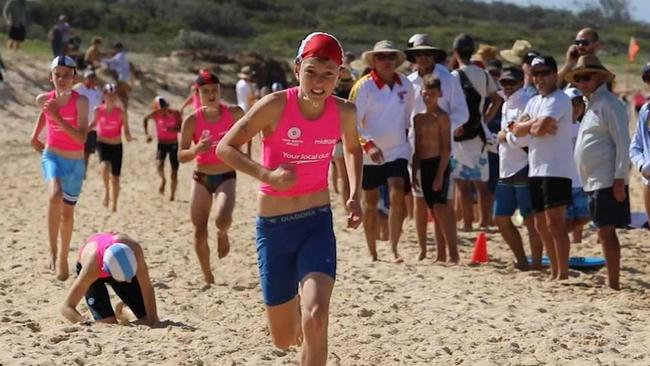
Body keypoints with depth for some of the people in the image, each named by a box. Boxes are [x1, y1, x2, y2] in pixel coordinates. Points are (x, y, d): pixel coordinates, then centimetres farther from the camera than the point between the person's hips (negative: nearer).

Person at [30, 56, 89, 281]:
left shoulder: (80, 101, -13)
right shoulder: (44, 100, -4)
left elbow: (82, 138, -21)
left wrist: (58, 118, -28)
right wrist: (36, 134, 17)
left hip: (75, 162, 0)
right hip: (52, 156, 0)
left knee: (68, 212, 11)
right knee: (55, 195, -30)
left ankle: (63, 258, 30)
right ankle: (52, 250, -27)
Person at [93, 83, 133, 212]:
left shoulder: (121, 112, -9)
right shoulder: (98, 110, -6)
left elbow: (126, 130, -7)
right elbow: (94, 123, 11)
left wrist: (128, 137, -29)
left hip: (117, 146, 1)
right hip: (103, 144, -1)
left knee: (115, 177, 8)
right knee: (105, 166, -33)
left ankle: (114, 205, 24)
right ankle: (106, 191, -10)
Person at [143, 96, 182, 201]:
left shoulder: (175, 113, -12)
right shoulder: (156, 114, -10)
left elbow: (182, 128, -9)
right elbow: (145, 119, 10)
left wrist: (174, 129, -29)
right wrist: (147, 134, 0)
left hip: (173, 144, 0)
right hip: (161, 144, 0)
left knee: (174, 171, 2)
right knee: (159, 164, -27)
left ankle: (172, 195, 20)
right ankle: (163, 180, 4)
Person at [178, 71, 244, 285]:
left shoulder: (234, 113, -9)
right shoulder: (192, 121, -10)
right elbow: (181, 156, -9)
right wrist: (196, 149, -29)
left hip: (226, 177, -1)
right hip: (202, 178, 1)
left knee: (222, 219, -28)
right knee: (200, 233, -1)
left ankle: (222, 234, 10)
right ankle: (207, 277, 20)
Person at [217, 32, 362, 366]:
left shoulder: (344, 112, -5)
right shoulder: (276, 105, -16)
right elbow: (225, 148, -10)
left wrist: (354, 195, 4)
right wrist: (267, 175, -24)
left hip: (317, 223, 1)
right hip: (273, 226, -1)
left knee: (316, 317, -25)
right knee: (284, 339, 10)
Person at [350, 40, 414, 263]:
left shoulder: (405, 85, 1)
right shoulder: (364, 86, -10)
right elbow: (352, 122, -14)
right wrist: (369, 144, -24)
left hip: (398, 150, 2)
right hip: (370, 153, -2)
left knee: (397, 197, -15)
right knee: (370, 202, 8)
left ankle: (394, 249, -12)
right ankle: (372, 252, 19)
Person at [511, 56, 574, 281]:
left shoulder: (559, 100, -9)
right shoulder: (534, 102, 18)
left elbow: (540, 127, -22)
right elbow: (517, 130, 6)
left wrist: (530, 126, -1)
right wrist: (536, 124, -11)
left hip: (556, 170, -9)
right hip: (535, 169, 9)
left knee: (555, 222, -13)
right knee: (541, 224, 14)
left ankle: (563, 274, -12)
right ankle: (555, 272, 23)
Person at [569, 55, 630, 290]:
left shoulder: (609, 104, -10)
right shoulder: (592, 104, 18)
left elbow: (622, 143, -15)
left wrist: (619, 180, -19)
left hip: (608, 182, -9)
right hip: (594, 181, 9)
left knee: (605, 231, -8)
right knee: (604, 231, 9)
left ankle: (614, 285, -5)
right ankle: (611, 283, 13)